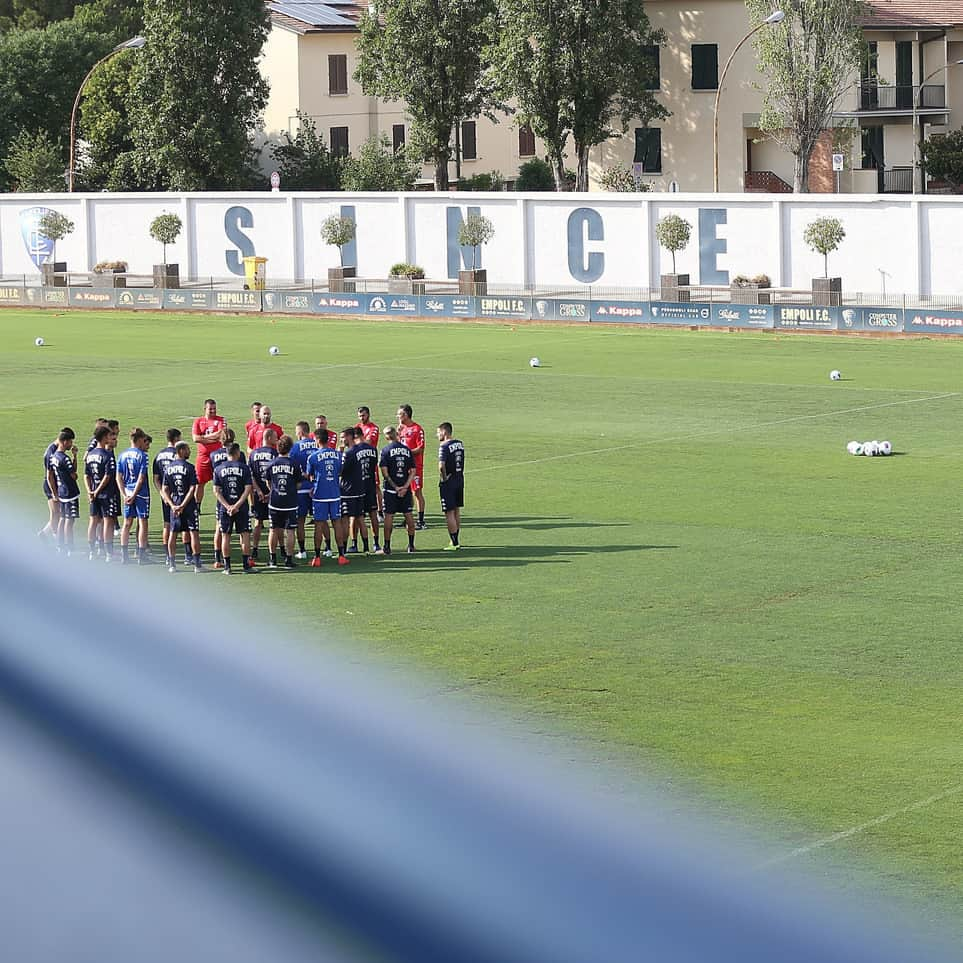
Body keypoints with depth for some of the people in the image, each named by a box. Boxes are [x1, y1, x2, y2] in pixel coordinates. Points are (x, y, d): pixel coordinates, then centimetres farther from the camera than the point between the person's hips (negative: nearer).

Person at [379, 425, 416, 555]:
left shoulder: (386, 450, -6)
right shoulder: (407, 450, 5)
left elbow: (384, 472, -12)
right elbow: (413, 471, 1)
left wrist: (395, 487, -10)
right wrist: (405, 486, -6)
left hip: (391, 490, -3)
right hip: (406, 489, 3)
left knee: (389, 516, 2)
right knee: (408, 515, 11)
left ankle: (387, 546, 4)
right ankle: (411, 545, 15)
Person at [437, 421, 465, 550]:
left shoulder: (444, 446, -17)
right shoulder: (460, 444, 7)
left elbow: (441, 466, -27)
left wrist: (444, 478, -15)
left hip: (448, 482, -8)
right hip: (460, 480, 8)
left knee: (449, 513, -2)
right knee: (457, 511, 17)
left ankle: (454, 543, -2)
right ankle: (455, 541, 25)